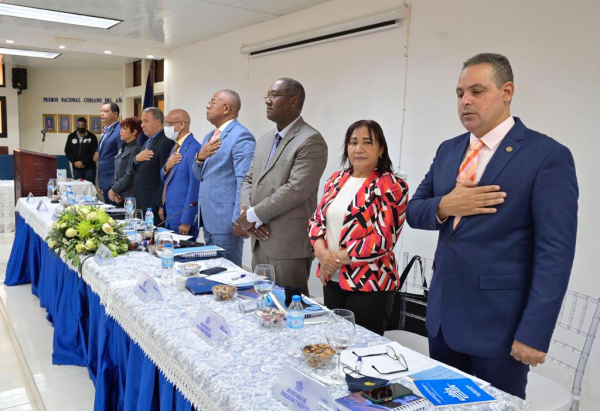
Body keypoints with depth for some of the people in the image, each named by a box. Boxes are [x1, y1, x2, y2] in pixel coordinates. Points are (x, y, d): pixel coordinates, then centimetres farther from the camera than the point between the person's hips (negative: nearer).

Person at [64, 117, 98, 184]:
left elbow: (93, 152, -8)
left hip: (89, 168, -3)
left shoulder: (92, 137, 0)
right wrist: (74, 162, -7)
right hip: (76, 168, 3)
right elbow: (67, 151, 8)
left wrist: (82, 162, -15)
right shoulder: (71, 136, 10)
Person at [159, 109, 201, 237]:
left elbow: (194, 188, -19)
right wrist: (166, 167, -5)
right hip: (169, 214, 9)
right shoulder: (176, 146, 13)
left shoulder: (194, 148, -17)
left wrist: (187, 221, -18)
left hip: (183, 217, -8)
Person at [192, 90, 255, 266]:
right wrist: (200, 157, -4)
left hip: (226, 219, -9)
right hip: (208, 218, 9)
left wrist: (239, 220, -21)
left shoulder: (241, 136, -13)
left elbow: (244, 182, -19)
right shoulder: (209, 137, 16)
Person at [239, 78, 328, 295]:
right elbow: (248, 180, 17)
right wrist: (248, 211, -3)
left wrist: (253, 215, -13)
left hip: (289, 246, -8)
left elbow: (295, 190, -21)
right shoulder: (265, 140, 16)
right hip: (261, 242, 8)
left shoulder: (311, 141, -12)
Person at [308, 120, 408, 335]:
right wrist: (321, 251, -11)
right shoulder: (336, 180, 9)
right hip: (332, 280, 6)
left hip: (369, 284, -6)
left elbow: (383, 239, -18)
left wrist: (338, 258, -16)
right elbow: (317, 218, 9)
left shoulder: (392, 186, -11)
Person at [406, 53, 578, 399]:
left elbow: (555, 252, -14)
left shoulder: (548, 155, -11)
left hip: (499, 322, -5)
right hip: (443, 314, 6)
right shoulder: (448, 150, 8)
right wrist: (443, 206, -12)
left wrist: (534, 332, -17)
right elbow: (413, 211, 10)